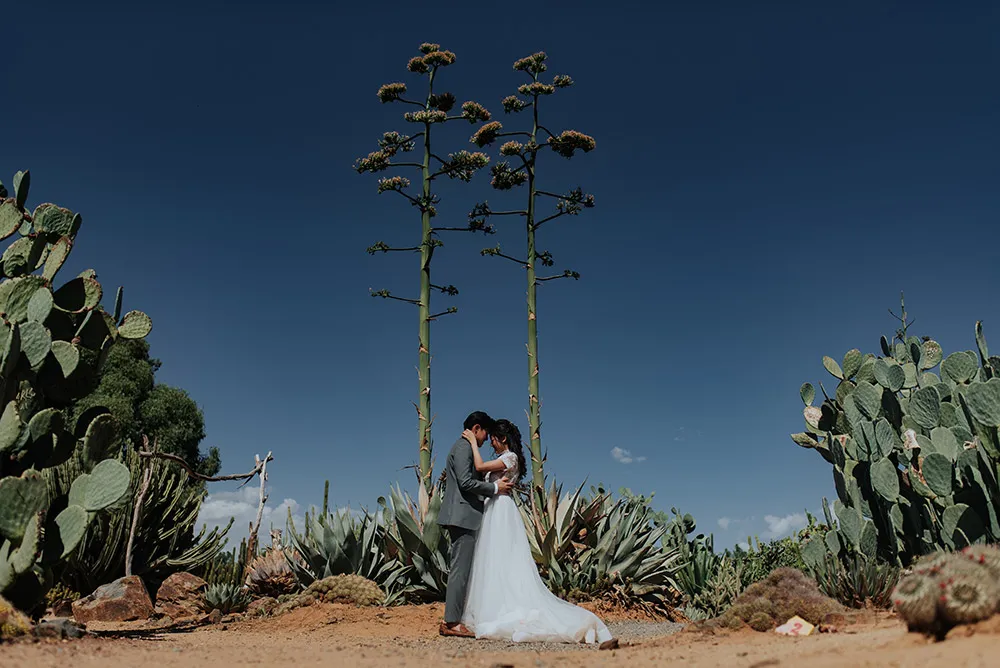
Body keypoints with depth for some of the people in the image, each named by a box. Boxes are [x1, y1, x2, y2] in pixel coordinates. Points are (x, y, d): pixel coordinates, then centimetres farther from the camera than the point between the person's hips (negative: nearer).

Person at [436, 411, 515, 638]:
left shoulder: (463, 447, 22)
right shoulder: (463, 447, -10)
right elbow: (465, 482, -19)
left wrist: (495, 485, 16)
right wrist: (494, 488, -11)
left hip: (461, 516, 11)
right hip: (462, 515, -11)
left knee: (461, 569, 11)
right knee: (461, 569, -9)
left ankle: (451, 620, 14)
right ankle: (452, 622, -6)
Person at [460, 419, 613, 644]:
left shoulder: (510, 457, -11)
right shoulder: (504, 459, 18)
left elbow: (480, 466, -19)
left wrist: (473, 442, -10)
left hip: (501, 513, -10)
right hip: (495, 512, 10)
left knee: (501, 564, -9)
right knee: (494, 565, 9)